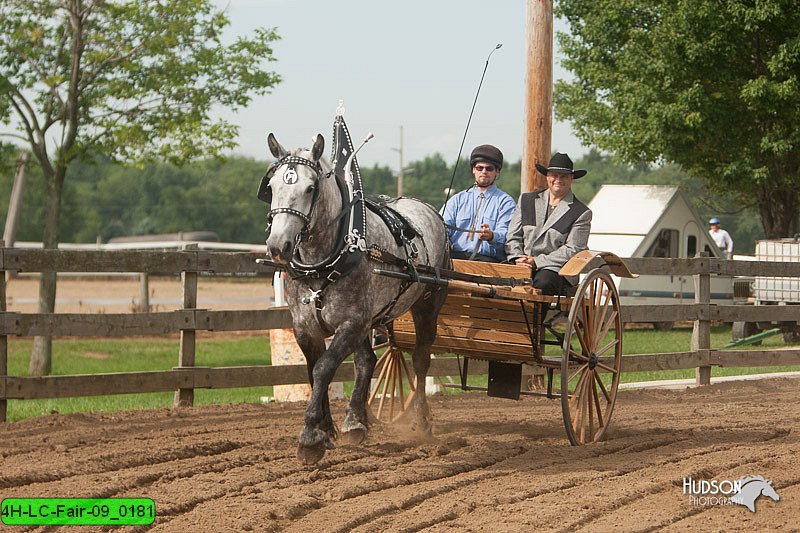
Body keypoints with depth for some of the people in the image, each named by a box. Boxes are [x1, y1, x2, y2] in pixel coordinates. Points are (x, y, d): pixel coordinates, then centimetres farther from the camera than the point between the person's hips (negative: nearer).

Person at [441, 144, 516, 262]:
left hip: (488, 257, -2)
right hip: (456, 256, 2)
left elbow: (505, 235, -3)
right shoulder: (457, 199, 23)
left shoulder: (506, 202, 12)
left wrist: (491, 236, -28)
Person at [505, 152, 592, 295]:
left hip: (555, 269, -3)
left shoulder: (582, 213, 5)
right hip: (522, 266, 3)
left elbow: (572, 250, -3)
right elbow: (512, 236, 16)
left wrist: (537, 261, -12)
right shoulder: (527, 200, 19)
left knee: (543, 282, -38)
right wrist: (518, 258, -6)